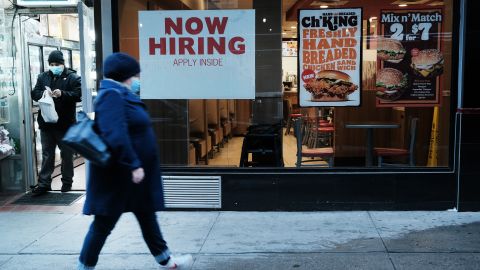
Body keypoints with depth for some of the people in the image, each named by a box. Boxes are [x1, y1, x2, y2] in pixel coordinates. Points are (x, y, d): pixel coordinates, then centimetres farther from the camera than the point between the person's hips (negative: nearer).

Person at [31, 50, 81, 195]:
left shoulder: (72, 77, -3)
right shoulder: (43, 77, 10)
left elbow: (78, 95, -13)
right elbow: (34, 94, 6)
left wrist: (62, 94, -26)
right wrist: (44, 93, -15)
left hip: (65, 123, -3)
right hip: (46, 122, 4)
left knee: (67, 154, 8)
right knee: (47, 154, 8)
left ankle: (67, 182, 20)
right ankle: (44, 183, 13)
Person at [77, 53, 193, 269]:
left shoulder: (122, 95, 13)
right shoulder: (111, 95, -19)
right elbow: (116, 136, -30)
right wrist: (134, 164, -29)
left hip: (131, 173, 11)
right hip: (118, 175, -11)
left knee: (147, 216, 18)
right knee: (104, 223, 2)